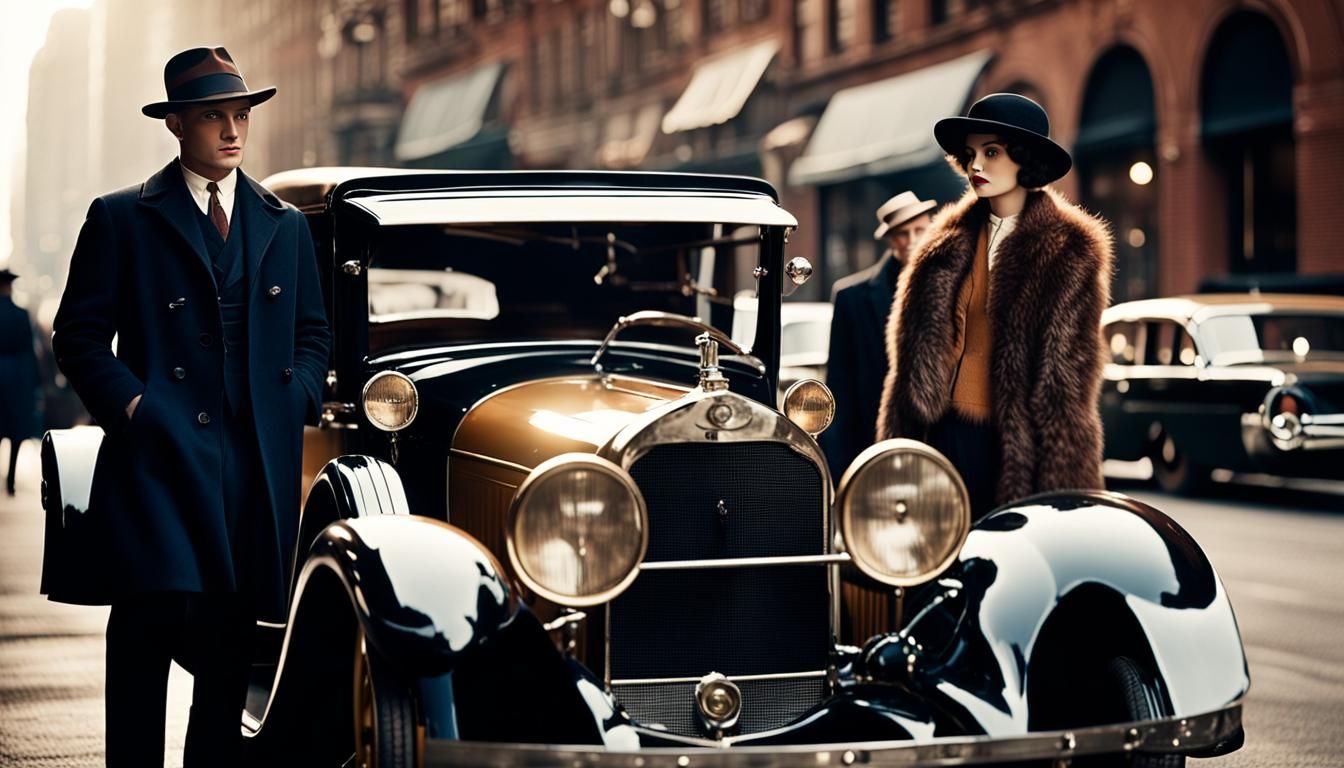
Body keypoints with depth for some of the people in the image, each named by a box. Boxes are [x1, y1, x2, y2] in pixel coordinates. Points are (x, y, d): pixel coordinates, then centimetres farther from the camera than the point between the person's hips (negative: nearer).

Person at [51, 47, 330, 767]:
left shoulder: (285, 226, 17)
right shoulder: (121, 219, 5)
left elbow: (311, 334, 22)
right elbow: (79, 335, 2)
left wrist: (295, 403, 4)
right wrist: (133, 406, -10)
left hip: (260, 462, 4)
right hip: (158, 456, -4)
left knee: (231, 651, 6)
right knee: (152, 622, -10)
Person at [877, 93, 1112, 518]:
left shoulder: (1067, 250, -2)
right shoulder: (950, 243, 11)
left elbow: (1067, 370, -5)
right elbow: (914, 353, 11)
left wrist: (1057, 480, -9)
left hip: (1021, 445, -4)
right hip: (949, 433, 4)